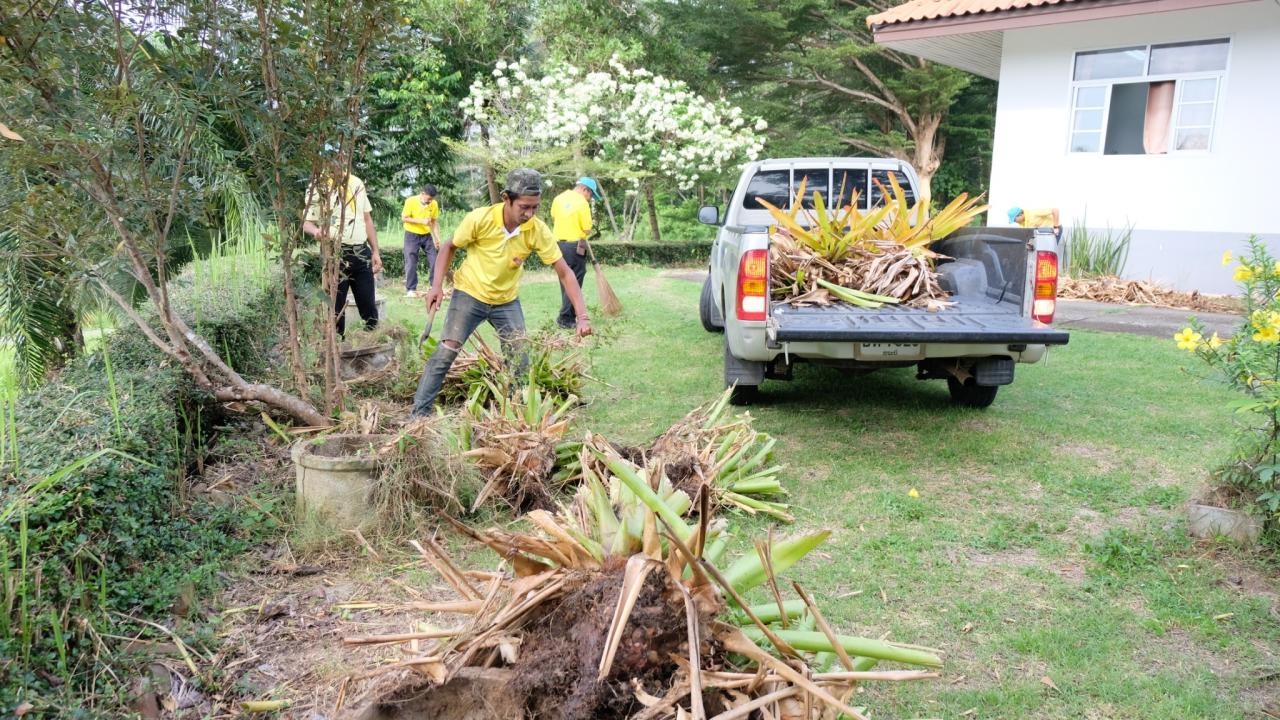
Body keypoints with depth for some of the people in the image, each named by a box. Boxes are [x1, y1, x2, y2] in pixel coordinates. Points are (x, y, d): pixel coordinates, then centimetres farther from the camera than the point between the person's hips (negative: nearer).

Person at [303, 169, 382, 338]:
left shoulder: (357, 183, 12)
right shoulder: (317, 187, -2)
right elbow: (306, 222, -4)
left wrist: (375, 251, 12)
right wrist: (316, 231, -28)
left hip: (362, 252, 4)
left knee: (368, 304, 9)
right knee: (336, 306, 0)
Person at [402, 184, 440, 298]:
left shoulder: (434, 204, -6)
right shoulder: (410, 201, -16)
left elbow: (435, 222, 1)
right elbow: (404, 218, -13)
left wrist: (437, 239, -6)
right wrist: (421, 221, -22)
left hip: (427, 235, 3)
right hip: (412, 235, -3)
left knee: (434, 261, -1)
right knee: (411, 262, -4)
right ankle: (411, 289, 2)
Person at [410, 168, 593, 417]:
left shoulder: (538, 230, -20)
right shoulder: (479, 219, -25)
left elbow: (565, 273, -17)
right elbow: (449, 247, -7)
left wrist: (582, 316, -25)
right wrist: (437, 285, -17)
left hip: (507, 301, 3)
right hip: (470, 294, -2)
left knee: (520, 359, 1)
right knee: (445, 352, -9)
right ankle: (420, 412, 0)